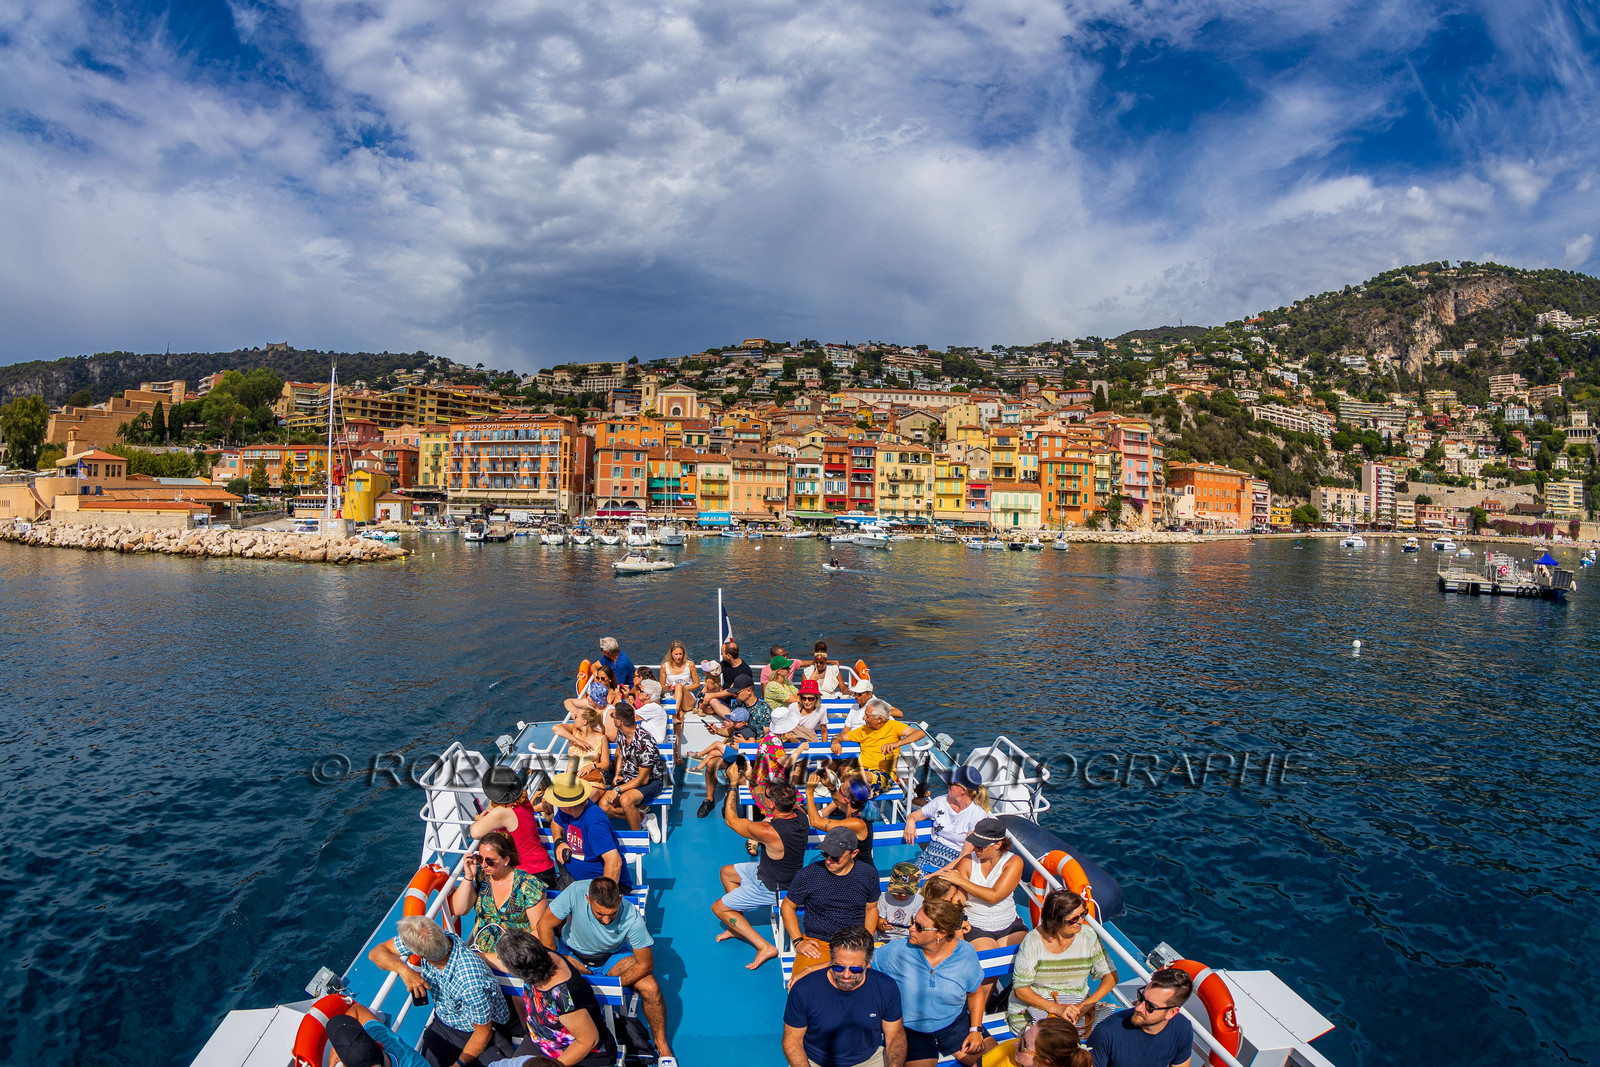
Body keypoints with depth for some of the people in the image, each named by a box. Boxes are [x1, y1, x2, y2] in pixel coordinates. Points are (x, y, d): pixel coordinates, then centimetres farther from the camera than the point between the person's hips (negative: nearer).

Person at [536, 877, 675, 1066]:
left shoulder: (632, 918, -32)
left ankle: (662, 1045, 4)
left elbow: (645, 965, -22)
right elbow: (545, 925, -20)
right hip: (574, 955, 1)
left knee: (651, 989, -22)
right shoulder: (575, 892, -35)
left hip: (614, 955, 0)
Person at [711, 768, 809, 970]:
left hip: (771, 887, -8)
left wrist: (733, 784, -17)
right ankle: (739, 925, 34)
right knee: (727, 872, 23)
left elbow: (731, 820, -22)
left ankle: (764, 946, 4)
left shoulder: (768, 832, -37)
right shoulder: (800, 817, -17)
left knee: (719, 908, 7)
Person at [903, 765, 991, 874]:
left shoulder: (977, 814, -8)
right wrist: (910, 821, -7)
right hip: (931, 853, 4)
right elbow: (914, 815, 19)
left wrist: (939, 874, -20)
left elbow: (966, 856, -11)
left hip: (955, 861, -4)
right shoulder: (942, 801, 7)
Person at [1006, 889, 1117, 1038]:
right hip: (1034, 1003, -5)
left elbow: (1111, 975, -3)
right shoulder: (1033, 941, -15)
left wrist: (1084, 1006, -17)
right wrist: (1056, 1008, -25)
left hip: (1076, 1004, 5)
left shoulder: (1088, 936, -5)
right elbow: (1020, 989, -13)